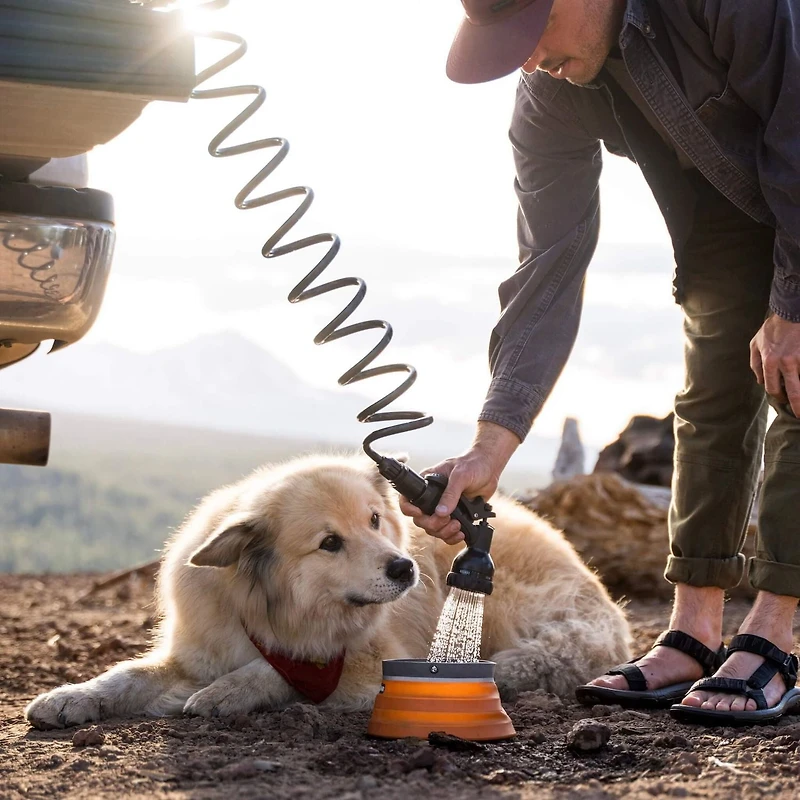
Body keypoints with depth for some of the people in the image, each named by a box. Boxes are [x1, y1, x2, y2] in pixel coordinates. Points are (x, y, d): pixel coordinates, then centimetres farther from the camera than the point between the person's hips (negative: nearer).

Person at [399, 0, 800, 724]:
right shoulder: (550, 97, -19)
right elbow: (550, 269, -22)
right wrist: (493, 445, -31)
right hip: (728, 200, 5)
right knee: (714, 392, -1)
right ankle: (694, 637, 1)